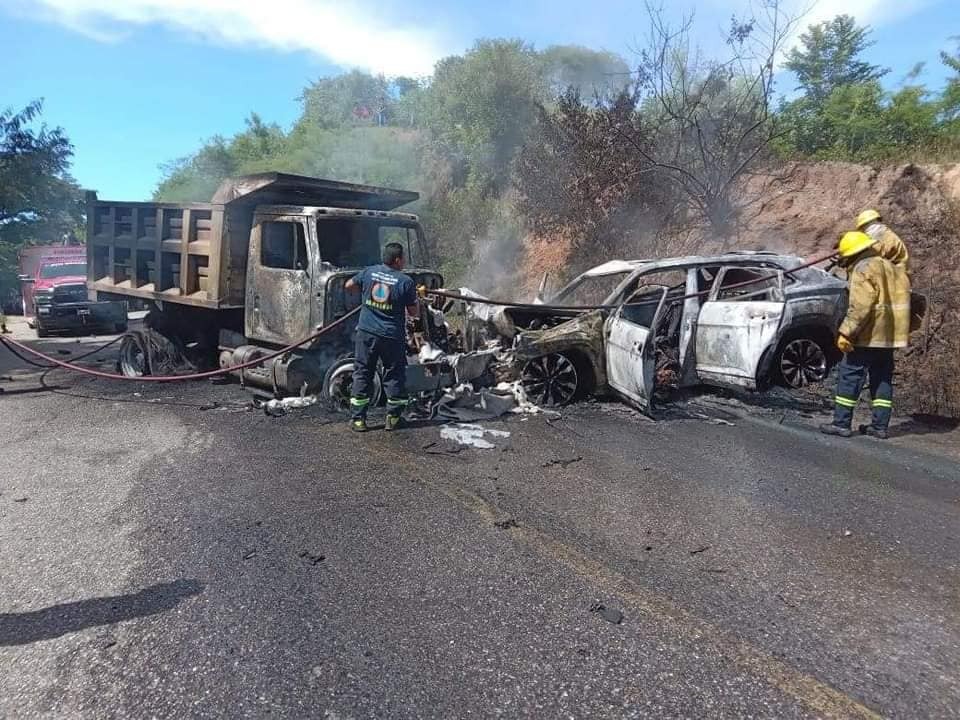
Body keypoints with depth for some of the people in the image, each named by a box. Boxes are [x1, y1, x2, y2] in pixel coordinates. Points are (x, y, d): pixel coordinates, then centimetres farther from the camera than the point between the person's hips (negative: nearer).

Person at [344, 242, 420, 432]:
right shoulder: (406, 281, -9)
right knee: (394, 376, 12)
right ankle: (393, 418, 18)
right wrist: (415, 297, 16)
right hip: (392, 336, -2)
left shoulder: (369, 272, 1)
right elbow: (414, 311, -2)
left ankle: (358, 419, 11)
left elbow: (349, 285, 16)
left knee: (362, 374, 10)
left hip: (366, 333, 3)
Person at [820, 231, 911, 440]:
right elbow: (903, 300, 21)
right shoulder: (893, 268, 16)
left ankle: (841, 423, 0)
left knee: (850, 377, -2)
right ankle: (880, 426, 16)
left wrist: (846, 332, -23)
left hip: (868, 336, -9)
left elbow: (860, 306, -22)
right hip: (890, 336, 9)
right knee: (882, 379, 13)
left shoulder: (863, 269, -12)